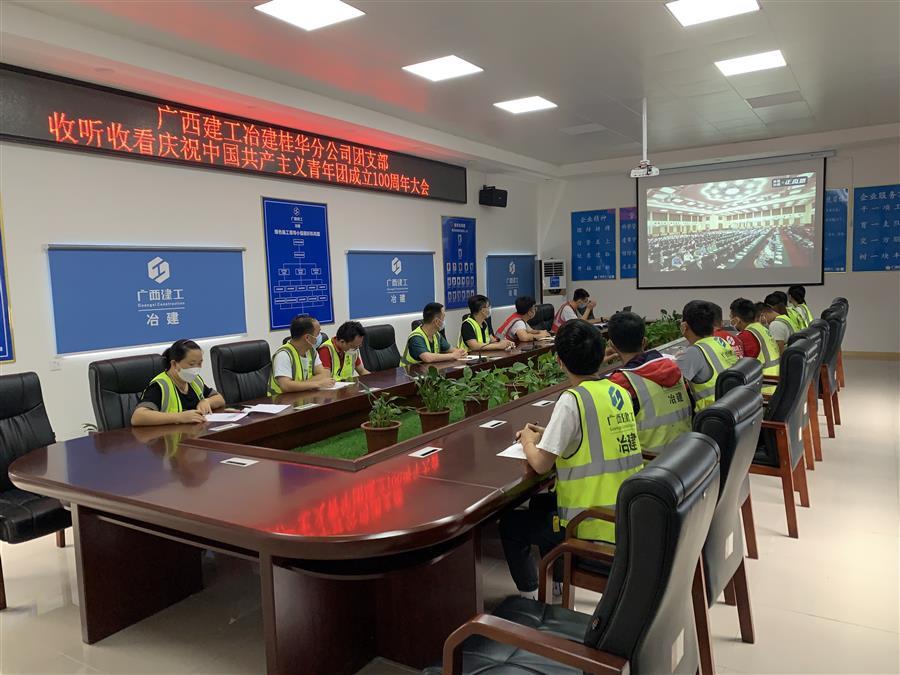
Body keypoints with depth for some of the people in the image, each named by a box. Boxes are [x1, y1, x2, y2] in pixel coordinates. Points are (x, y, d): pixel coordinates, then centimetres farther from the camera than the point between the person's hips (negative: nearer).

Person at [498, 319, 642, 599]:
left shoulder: (571, 400, -19)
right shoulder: (619, 392, 3)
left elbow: (541, 464, -18)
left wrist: (528, 443, 3)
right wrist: (546, 435, 14)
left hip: (593, 525, -7)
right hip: (625, 515, 7)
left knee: (509, 524, 15)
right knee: (540, 503, 30)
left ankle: (530, 595, 16)